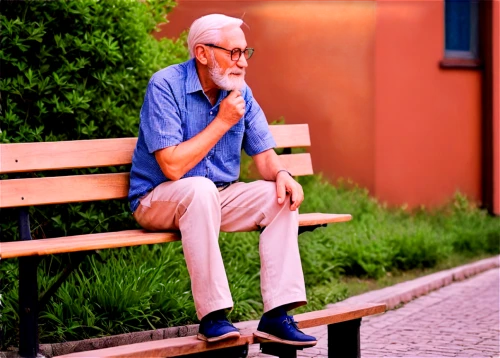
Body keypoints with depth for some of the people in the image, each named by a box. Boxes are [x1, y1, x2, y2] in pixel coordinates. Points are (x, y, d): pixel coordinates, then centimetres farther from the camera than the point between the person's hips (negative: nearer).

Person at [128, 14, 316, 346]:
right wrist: (223, 121, -20)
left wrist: (282, 174, -21)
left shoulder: (240, 93, 3)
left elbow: (265, 156, 3)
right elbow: (173, 167, -25)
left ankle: (276, 315, -20)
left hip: (219, 198, 6)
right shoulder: (165, 86, -17)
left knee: (282, 195, -15)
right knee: (200, 188, -37)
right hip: (158, 201, -6)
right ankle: (212, 316, -35)